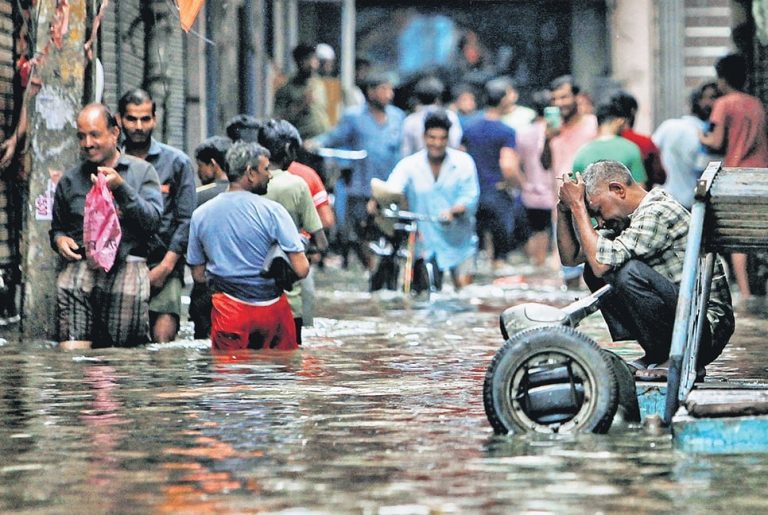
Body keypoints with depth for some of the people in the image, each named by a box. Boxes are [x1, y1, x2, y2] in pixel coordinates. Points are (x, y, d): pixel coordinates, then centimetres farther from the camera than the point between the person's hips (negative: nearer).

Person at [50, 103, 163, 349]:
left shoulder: (142, 171, 11)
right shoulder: (70, 180, 19)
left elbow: (153, 221, 0)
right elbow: (57, 226, 31)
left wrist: (121, 189, -10)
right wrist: (59, 239, 8)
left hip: (128, 261, 0)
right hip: (82, 262, 1)